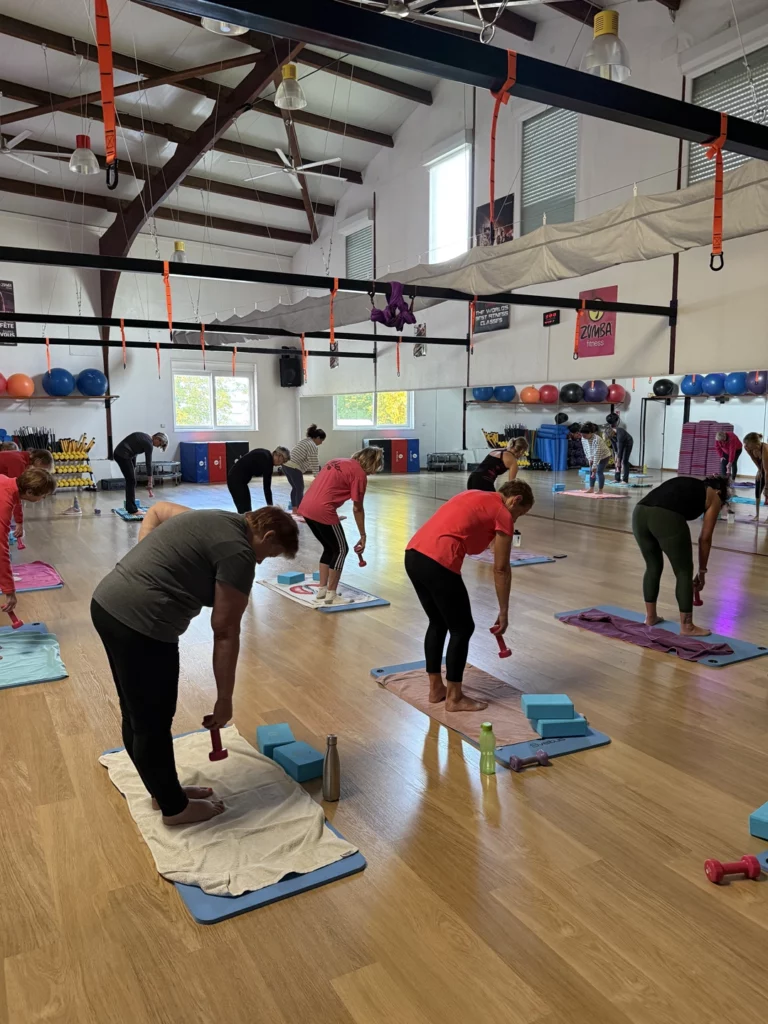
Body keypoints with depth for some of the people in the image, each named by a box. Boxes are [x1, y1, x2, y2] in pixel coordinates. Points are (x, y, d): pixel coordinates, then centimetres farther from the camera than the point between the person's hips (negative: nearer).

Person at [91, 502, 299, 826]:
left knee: (137, 717, 20)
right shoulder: (238, 554, -10)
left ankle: (165, 791, 36)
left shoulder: (216, 520, 16)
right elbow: (225, 633, -8)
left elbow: (157, 510, 31)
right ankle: (175, 807, 24)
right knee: (152, 724, 7)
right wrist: (224, 700, 1)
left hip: (107, 602, 10)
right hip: (140, 622, -10)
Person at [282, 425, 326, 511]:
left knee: (295, 488, 19)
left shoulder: (304, 440, 21)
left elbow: (309, 461, 24)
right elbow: (314, 463, -9)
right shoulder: (313, 446, -8)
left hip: (286, 465, 9)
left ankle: (294, 509, 26)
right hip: (294, 468, -9)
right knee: (300, 489, 2)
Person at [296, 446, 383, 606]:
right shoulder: (360, 473, -2)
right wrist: (363, 536, 9)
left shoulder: (337, 461, 22)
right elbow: (357, 509, 0)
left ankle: (322, 590, 26)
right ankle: (331, 595, 11)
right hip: (322, 510, -8)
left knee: (330, 548, 22)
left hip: (306, 506, 8)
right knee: (341, 549, 8)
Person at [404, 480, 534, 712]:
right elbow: (501, 569, 5)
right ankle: (454, 697, 17)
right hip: (438, 562, -8)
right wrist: (503, 612, 13)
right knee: (462, 628, 8)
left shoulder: (473, 496, 26)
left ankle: (436, 688, 31)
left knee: (438, 623, 22)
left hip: (413, 555, 8)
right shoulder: (503, 515, 4)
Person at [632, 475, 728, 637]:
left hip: (639, 513, 6)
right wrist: (702, 571, 31)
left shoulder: (685, 484, 38)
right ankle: (686, 626, 21)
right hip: (666, 518, -6)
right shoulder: (714, 497, 22)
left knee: (653, 566, 25)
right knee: (684, 572, 13)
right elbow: (705, 538, 20)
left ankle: (650, 617, 36)